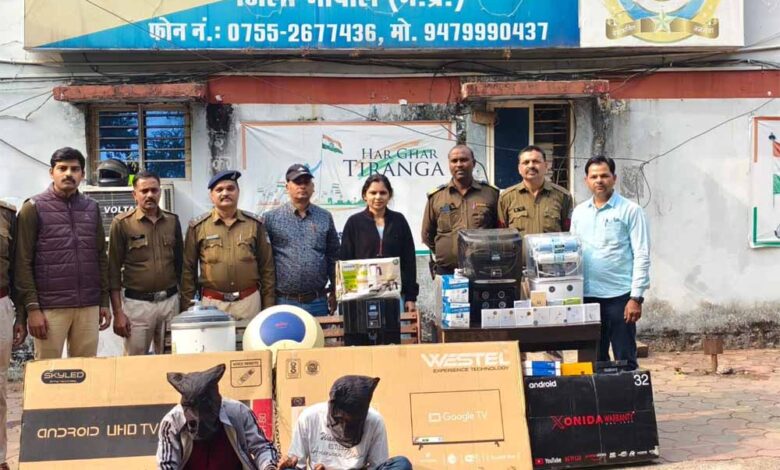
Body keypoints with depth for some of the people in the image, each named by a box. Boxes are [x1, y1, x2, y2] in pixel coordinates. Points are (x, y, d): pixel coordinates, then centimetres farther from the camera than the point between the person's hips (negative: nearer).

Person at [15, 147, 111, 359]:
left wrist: (104, 301, 10)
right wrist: (32, 308, -10)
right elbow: (23, 262, -4)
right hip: (50, 307, -3)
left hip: (89, 307, 4)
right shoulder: (34, 208, 0)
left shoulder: (92, 208, 12)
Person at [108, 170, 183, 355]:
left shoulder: (172, 221, 7)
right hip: (137, 303, -3)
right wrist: (117, 312, -8)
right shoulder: (122, 223, -4)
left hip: (170, 301, 3)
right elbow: (114, 270, -4)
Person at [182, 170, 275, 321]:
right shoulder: (198, 226, 1)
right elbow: (188, 270, 4)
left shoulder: (255, 224, 4)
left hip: (249, 301, 1)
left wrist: (268, 307, 3)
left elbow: (266, 268, 6)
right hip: (212, 303, -1)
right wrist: (188, 307, 0)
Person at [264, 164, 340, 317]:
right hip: (284, 301, -2)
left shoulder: (325, 217, 9)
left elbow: (333, 257, 13)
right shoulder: (272, 218, 1)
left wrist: (334, 292, 9)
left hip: (318, 302, 2)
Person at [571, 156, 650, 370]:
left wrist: (636, 297, -13)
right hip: (587, 296, 5)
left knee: (625, 360, 1)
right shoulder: (579, 212, 12)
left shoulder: (630, 210, -3)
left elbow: (642, 256, -7)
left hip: (619, 296, -5)